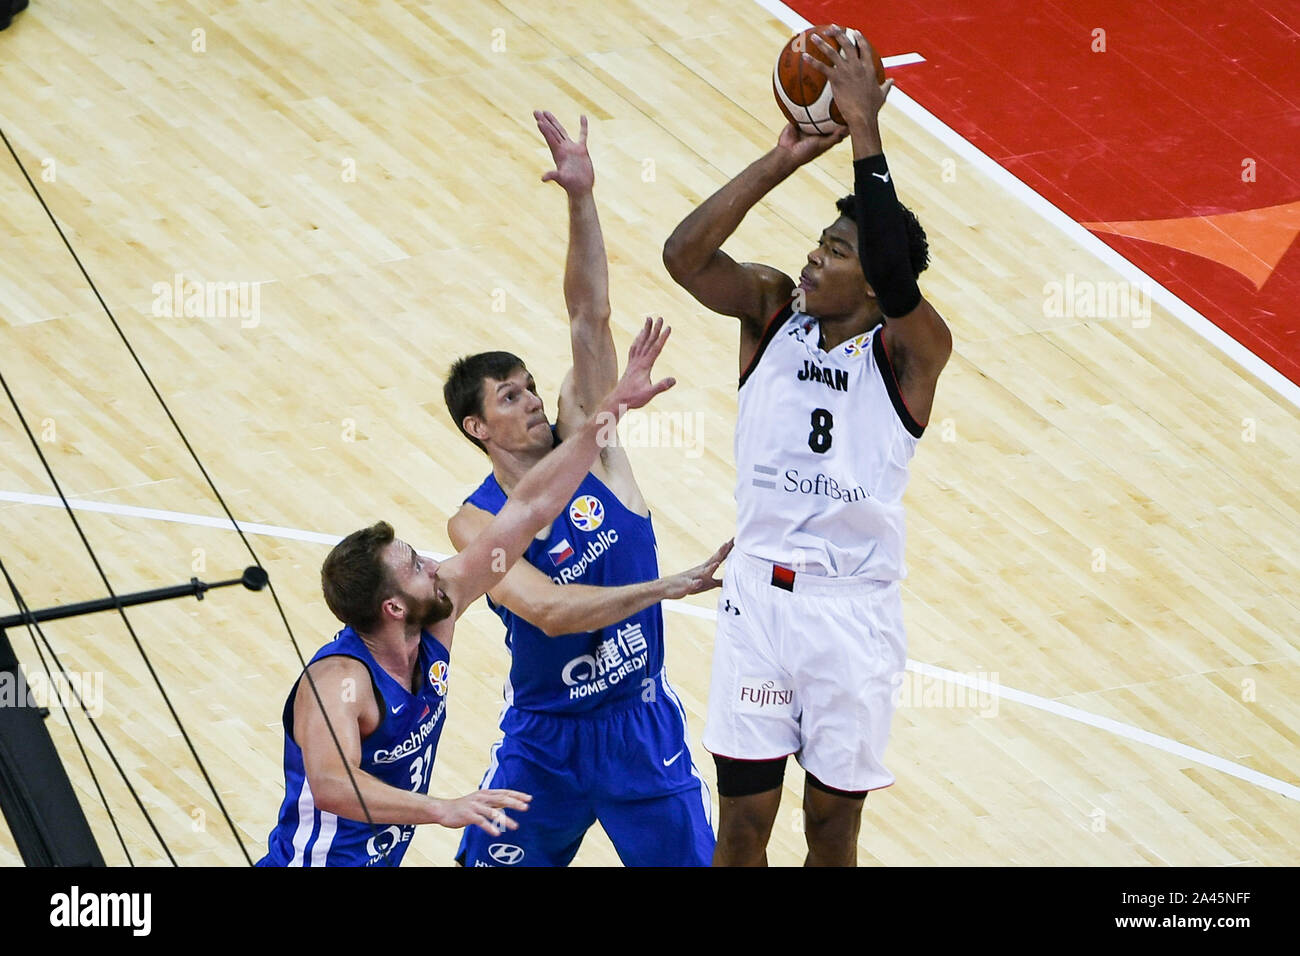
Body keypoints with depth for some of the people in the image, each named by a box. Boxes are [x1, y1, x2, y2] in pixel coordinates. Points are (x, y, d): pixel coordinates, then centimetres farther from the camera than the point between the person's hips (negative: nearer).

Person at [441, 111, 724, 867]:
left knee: (689, 861, 6)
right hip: (546, 738, -2)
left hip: (640, 720, 2)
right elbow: (547, 610, -30)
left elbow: (591, 318, -17)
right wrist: (667, 588, -37)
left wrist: (582, 200, -27)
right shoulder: (478, 525, -14)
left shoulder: (585, 444, -7)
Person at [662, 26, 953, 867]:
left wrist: (865, 129, -33)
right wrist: (785, 160, -23)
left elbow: (894, 270, -33)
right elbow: (683, 254, -16)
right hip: (759, 594, 3)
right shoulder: (773, 309, 0)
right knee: (743, 818, 6)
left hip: (853, 608, -3)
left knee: (833, 823, 9)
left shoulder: (910, 351, -11)